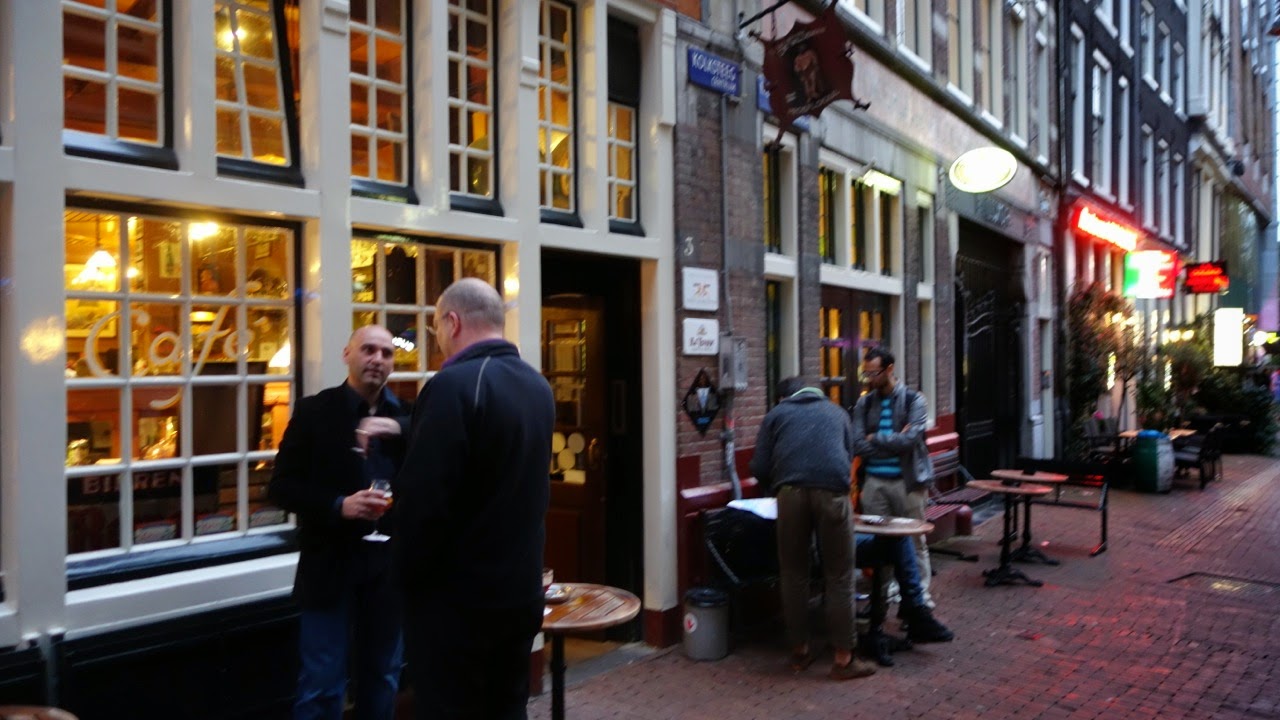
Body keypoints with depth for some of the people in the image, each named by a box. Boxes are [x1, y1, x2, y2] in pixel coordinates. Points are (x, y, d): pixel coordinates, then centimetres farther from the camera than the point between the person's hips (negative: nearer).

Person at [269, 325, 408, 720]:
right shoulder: (314, 411, -3)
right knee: (321, 686, 5)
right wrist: (339, 505, -20)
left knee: (382, 679, 16)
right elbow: (282, 487, -6)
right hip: (331, 565, -3)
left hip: (389, 565, 3)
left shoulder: (405, 417, 5)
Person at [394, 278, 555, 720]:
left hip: (456, 594, -7)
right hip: (521, 586, 8)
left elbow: (424, 497, -22)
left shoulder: (454, 385, -20)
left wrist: (409, 574, -8)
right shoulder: (537, 385, 6)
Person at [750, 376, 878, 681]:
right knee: (839, 577, 7)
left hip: (791, 492, 0)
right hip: (832, 491, 0)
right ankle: (843, 659, 11)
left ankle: (800, 651, 22)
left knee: (794, 574, 12)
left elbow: (760, 468, 14)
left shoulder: (776, 414, 23)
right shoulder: (836, 412, 29)